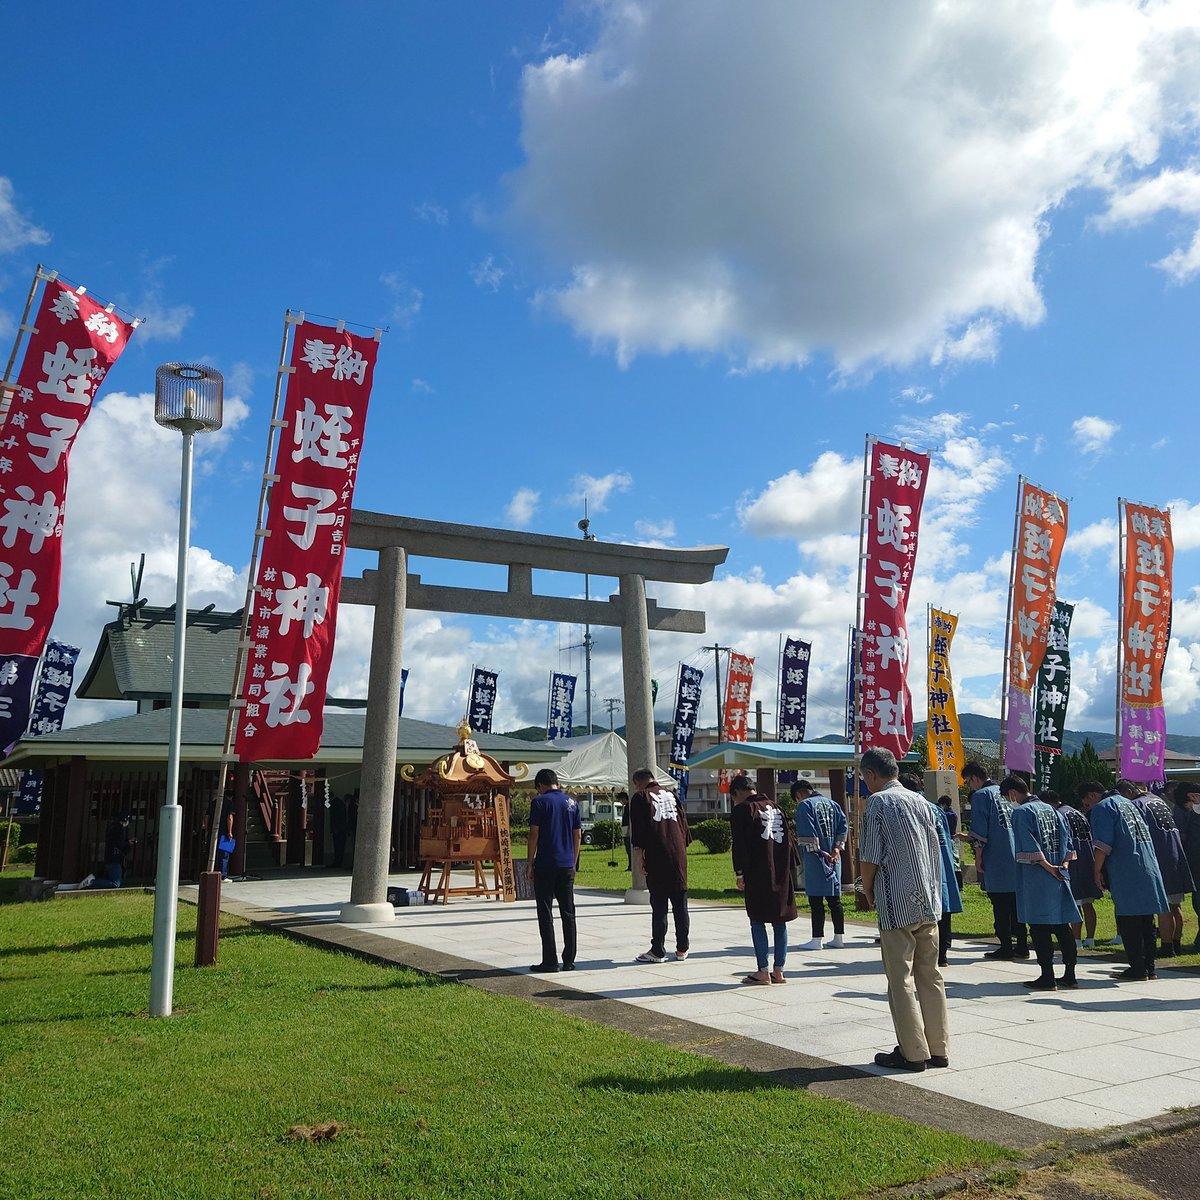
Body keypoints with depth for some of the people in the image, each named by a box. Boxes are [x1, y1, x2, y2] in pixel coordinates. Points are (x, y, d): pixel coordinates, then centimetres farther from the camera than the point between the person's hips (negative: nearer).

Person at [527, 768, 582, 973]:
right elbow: (578, 835, 11)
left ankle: (550, 961, 0)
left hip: (545, 865, -5)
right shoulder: (571, 802, 9)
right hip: (567, 865, 5)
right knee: (568, 912, 9)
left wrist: (530, 862, -1)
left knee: (545, 913, 1)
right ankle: (569, 961, 11)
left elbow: (534, 835, -9)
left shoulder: (540, 801, -6)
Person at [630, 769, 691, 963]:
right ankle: (682, 949, 14)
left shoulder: (640, 797, 1)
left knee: (658, 906, -2)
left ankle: (658, 951, 0)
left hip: (656, 858, -4)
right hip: (678, 856, 4)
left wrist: (639, 854, -3)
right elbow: (684, 822, 17)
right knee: (680, 904, 9)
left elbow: (637, 828, -5)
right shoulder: (671, 794, 16)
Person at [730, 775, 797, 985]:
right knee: (779, 922, 9)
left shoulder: (742, 810, -6)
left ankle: (763, 971, 0)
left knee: (757, 921, 1)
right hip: (781, 875, 6)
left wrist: (739, 874, -7)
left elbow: (739, 845, -12)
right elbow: (789, 840, 15)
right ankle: (778, 971, 12)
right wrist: (788, 870, 17)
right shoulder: (776, 807, 14)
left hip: (757, 876, -6)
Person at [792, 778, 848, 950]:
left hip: (815, 859, -7)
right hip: (833, 858, 7)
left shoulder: (804, 806, -6)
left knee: (816, 900, -3)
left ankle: (817, 939, -2)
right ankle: (839, 937, 13)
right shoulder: (832, 804, 14)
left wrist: (817, 850, -9)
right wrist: (837, 848, 1)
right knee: (834, 898, 10)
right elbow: (843, 826, 7)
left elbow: (806, 833, -15)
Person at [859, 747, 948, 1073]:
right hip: (929, 901, 7)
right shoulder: (921, 801, 12)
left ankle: (913, 1053, 5)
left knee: (901, 979, 1)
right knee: (930, 976, 13)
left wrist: (868, 891, 6)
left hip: (898, 904, -7)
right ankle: (939, 1049, 18)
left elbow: (870, 856, -9)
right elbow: (935, 850, 14)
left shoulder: (878, 801, -9)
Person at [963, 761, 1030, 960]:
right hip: (1016, 858, 7)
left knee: (1000, 907, -2)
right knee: (1016, 904, 12)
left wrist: (978, 856, -6)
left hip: (996, 860, -7)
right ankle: (1022, 945, 14)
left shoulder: (980, 795, -6)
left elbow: (980, 828, -12)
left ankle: (1006, 947, -1)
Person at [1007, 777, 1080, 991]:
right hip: (1059, 877, 7)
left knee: (1040, 928, -3)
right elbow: (1069, 838, 13)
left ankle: (1047, 977, -3)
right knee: (1063, 926, 11)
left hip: (1035, 878, -7)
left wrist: (1047, 866, -11)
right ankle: (1069, 975, 14)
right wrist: (1064, 863, 6)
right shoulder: (1051, 810, 15)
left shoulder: (1021, 812, -8)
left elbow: (1029, 845, -17)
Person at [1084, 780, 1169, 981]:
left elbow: (1102, 845, -14)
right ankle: (1149, 968, 14)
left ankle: (1138, 969, -2)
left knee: (1129, 923, -3)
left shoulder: (1101, 808, -5)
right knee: (1146, 923, 11)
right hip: (1149, 871, 8)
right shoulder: (1128, 803, 20)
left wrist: (1097, 871, -5)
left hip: (1126, 874, -8)